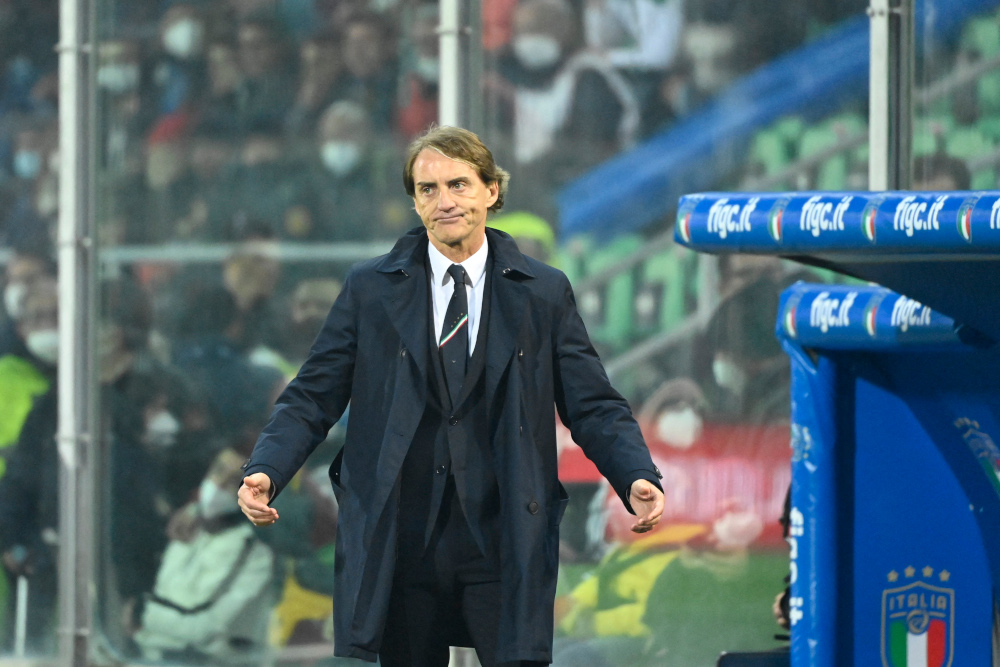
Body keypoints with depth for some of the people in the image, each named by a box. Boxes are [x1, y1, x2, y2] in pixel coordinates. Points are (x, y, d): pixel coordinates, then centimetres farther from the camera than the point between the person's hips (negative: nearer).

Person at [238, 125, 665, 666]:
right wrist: (265, 471, -12)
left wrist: (639, 479, -13)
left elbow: (594, 408, 5)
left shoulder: (543, 293, 7)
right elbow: (311, 399, 6)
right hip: (400, 548, 1)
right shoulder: (370, 290, 7)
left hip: (504, 551, -1)